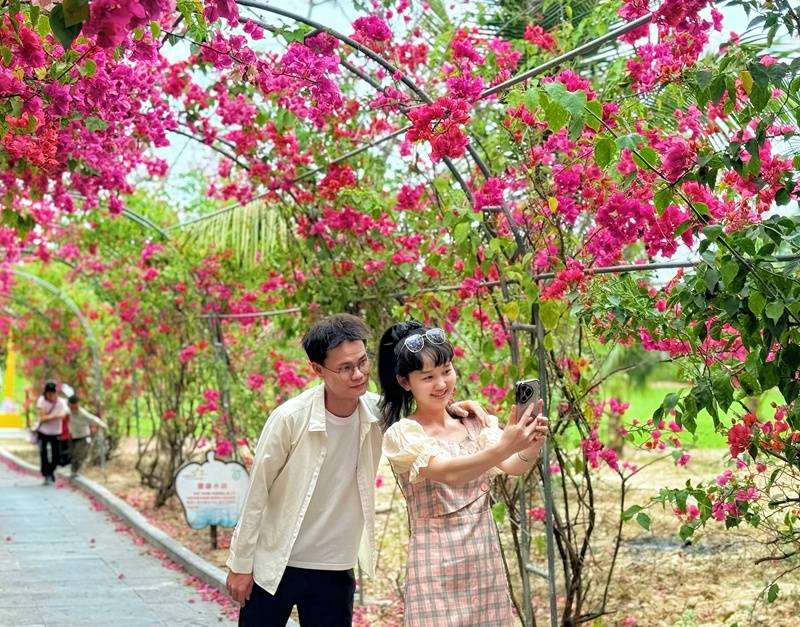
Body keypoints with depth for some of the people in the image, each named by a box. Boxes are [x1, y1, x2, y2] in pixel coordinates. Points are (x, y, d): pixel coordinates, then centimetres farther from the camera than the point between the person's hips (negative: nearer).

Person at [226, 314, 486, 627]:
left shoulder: (378, 412, -9)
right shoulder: (290, 418, -19)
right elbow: (257, 493, -9)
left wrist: (452, 409, -10)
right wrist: (240, 564, -4)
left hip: (336, 570, 3)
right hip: (275, 565, -3)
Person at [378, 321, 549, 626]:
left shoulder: (476, 422, 5)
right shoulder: (402, 434, -9)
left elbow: (514, 466, -11)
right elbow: (449, 473, -25)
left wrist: (531, 446, -34)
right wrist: (504, 446, -40)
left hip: (485, 559, 4)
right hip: (438, 566, -4)